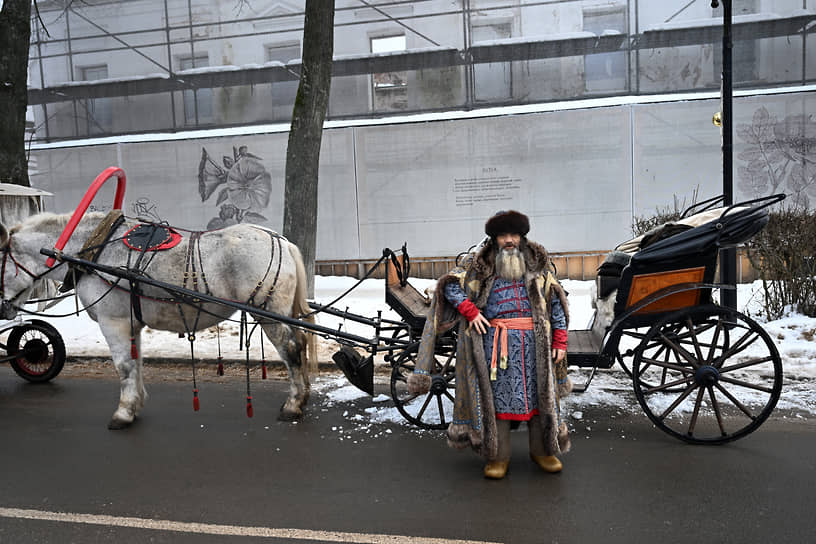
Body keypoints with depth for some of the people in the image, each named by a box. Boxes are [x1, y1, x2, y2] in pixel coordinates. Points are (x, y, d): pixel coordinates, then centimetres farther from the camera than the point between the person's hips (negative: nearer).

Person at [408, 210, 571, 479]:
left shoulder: (538, 264, 11)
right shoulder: (479, 264, 6)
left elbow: (556, 301, 11)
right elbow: (450, 285, 3)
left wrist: (560, 339, 4)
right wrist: (471, 311, -8)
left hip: (535, 340, 2)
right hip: (495, 340, -2)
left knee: (540, 394, 7)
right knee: (497, 396, 1)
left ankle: (543, 450, 24)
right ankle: (498, 455, 14)